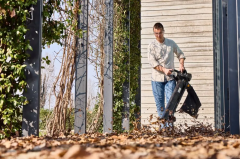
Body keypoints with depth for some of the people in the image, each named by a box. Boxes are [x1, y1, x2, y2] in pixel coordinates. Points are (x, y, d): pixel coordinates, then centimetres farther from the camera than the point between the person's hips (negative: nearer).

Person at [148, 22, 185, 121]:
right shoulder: (152, 46, 1)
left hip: (170, 78, 1)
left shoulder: (171, 43, 9)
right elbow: (152, 62, -8)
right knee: (159, 103, 4)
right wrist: (164, 70, -18)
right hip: (157, 78, -1)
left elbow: (180, 54, 20)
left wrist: (181, 65, 2)